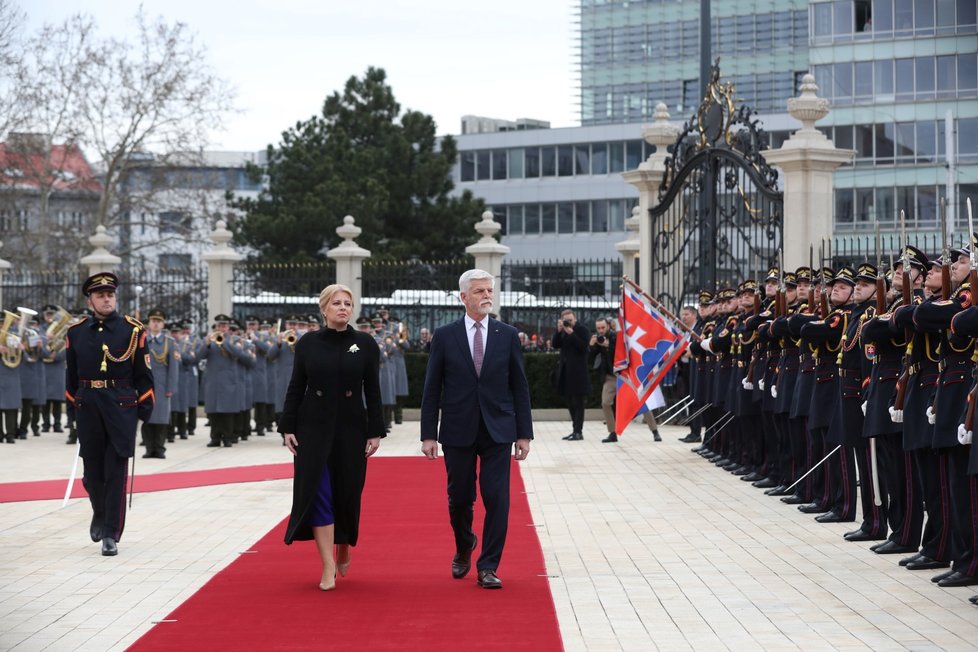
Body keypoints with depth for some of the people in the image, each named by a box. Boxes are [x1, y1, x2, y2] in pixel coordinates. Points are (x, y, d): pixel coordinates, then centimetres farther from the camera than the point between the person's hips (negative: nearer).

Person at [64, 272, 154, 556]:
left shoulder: (133, 331, 1)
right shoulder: (76, 333, 6)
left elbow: (143, 373, 2)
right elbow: (71, 375, 12)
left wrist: (145, 407, -2)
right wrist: (72, 407, 9)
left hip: (121, 407, -2)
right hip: (88, 408, 2)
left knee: (116, 472, -5)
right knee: (92, 470, 9)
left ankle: (111, 535, -2)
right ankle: (100, 514, 37)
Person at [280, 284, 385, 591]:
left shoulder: (365, 344, 0)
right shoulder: (308, 343, 1)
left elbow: (372, 391, 1)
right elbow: (296, 388, 3)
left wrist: (375, 432, -3)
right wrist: (288, 427, -2)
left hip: (352, 428, 0)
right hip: (314, 428, 0)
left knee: (347, 493, 7)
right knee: (318, 493, -6)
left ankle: (343, 551, 34)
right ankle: (328, 568, -4)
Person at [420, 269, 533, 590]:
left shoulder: (508, 335, 4)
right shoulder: (444, 336, 1)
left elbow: (520, 387, 5)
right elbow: (432, 389, 2)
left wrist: (524, 433, 1)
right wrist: (429, 434, -4)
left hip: (498, 431, 0)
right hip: (458, 431, 0)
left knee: (497, 499, -6)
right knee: (459, 499, 9)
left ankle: (488, 567, 3)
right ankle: (464, 547, 37)